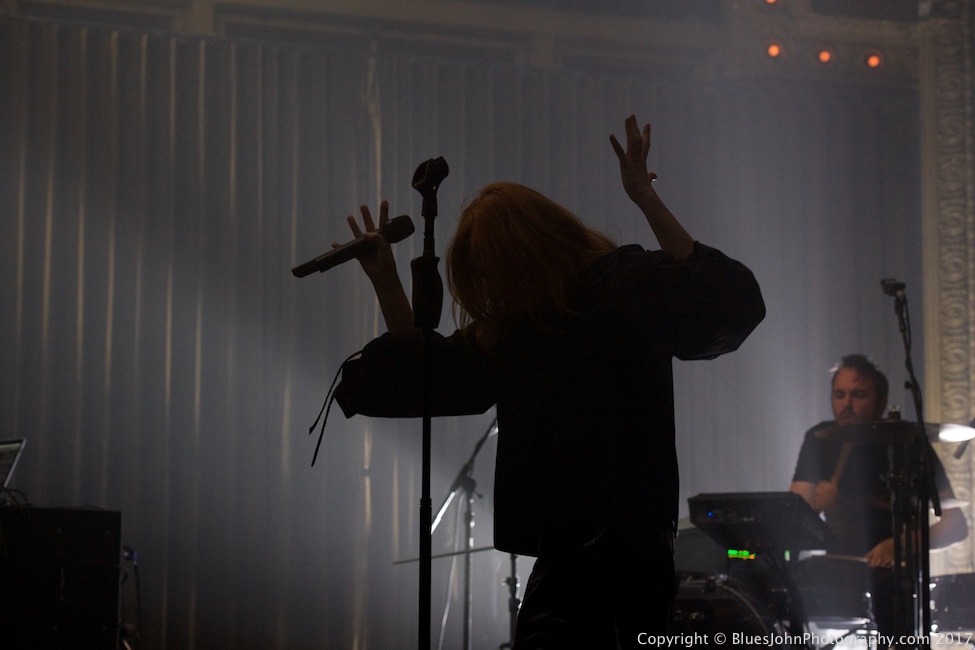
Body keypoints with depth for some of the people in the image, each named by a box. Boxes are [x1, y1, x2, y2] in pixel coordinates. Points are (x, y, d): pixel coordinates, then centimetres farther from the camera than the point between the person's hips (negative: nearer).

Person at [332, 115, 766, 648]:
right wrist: (385, 281, 18)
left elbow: (729, 305, -24)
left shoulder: (629, 288, -7)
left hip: (624, 542, -8)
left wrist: (646, 201, -28)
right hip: (564, 551, 8)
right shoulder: (510, 329, 16)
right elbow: (426, 373, 27)